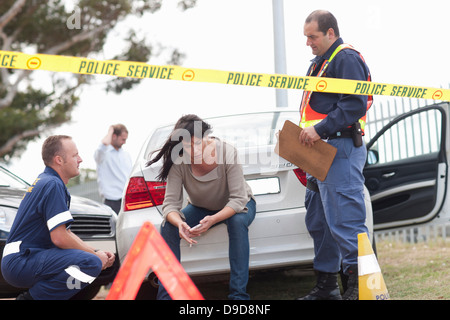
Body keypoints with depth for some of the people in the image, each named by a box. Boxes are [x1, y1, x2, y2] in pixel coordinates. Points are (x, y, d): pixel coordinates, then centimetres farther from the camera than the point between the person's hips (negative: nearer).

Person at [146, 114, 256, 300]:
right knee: (168, 226, -23)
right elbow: (170, 203, -25)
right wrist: (179, 223, -49)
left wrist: (213, 220, -50)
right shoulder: (179, 162, -25)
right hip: (201, 208, 3)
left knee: (238, 222, -36)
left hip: (235, 207, -2)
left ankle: (239, 294, -33)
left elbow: (238, 199, -32)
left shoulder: (227, 152, -32)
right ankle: (165, 295, -17)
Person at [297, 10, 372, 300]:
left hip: (341, 149, -11)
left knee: (344, 219, -13)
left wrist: (320, 130, -23)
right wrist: (306, 134, 14)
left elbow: (355, 105, -20)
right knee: (318, 220, 13)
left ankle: (361, 284, -9)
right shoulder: (321, 62, 23)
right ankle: (326, 284, 21)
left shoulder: (346, 59, -9)